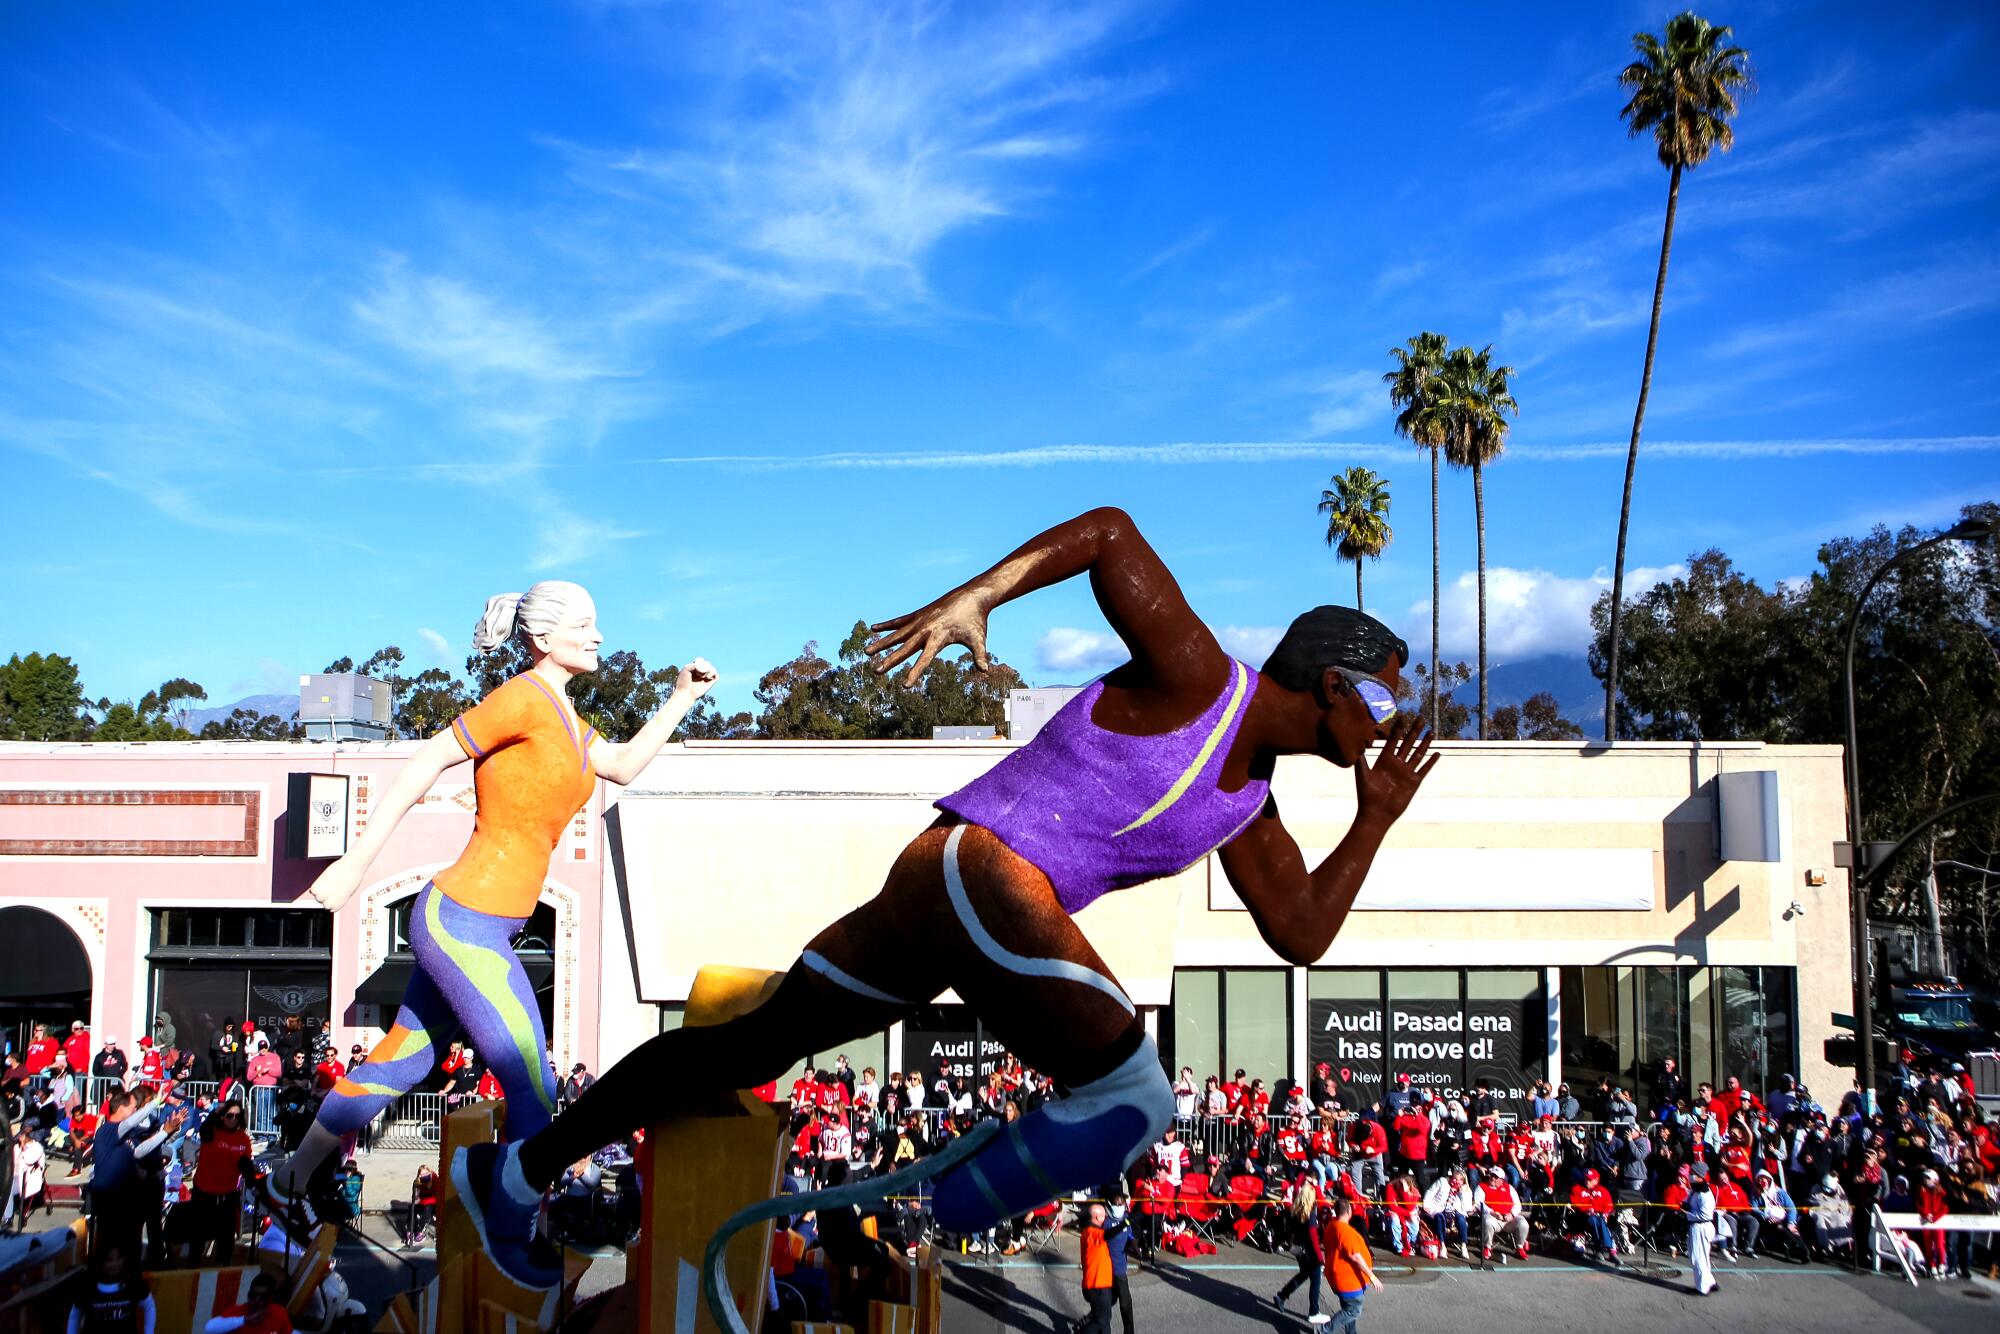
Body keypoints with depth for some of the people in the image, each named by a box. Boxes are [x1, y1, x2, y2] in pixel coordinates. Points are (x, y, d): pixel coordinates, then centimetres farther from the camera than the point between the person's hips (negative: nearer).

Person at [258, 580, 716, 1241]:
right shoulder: (523, 698, -15)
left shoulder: (562, 713, 14)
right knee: (533, 1088, -4)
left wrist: (681, 698, 17)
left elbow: (623, 765, 25)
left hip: (457, 920, 10)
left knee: (402, 1062, 22)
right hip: (466, 924, -10)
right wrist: (356, 862, -17)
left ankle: (290, 1181, 38)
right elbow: (424, 763, -15)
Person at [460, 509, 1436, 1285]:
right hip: (981, 875, -9)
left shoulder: (1247, 806, 20)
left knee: (744, 1049, 14)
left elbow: (1302, 935, 20)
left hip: (934, 893, 9)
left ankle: (515, 1172, 25)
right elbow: (1111, 532, -6)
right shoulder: (1197, 675, -4)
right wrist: (971, 599, -16)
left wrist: (1377, 818, 18)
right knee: (1133, 1101, -14)